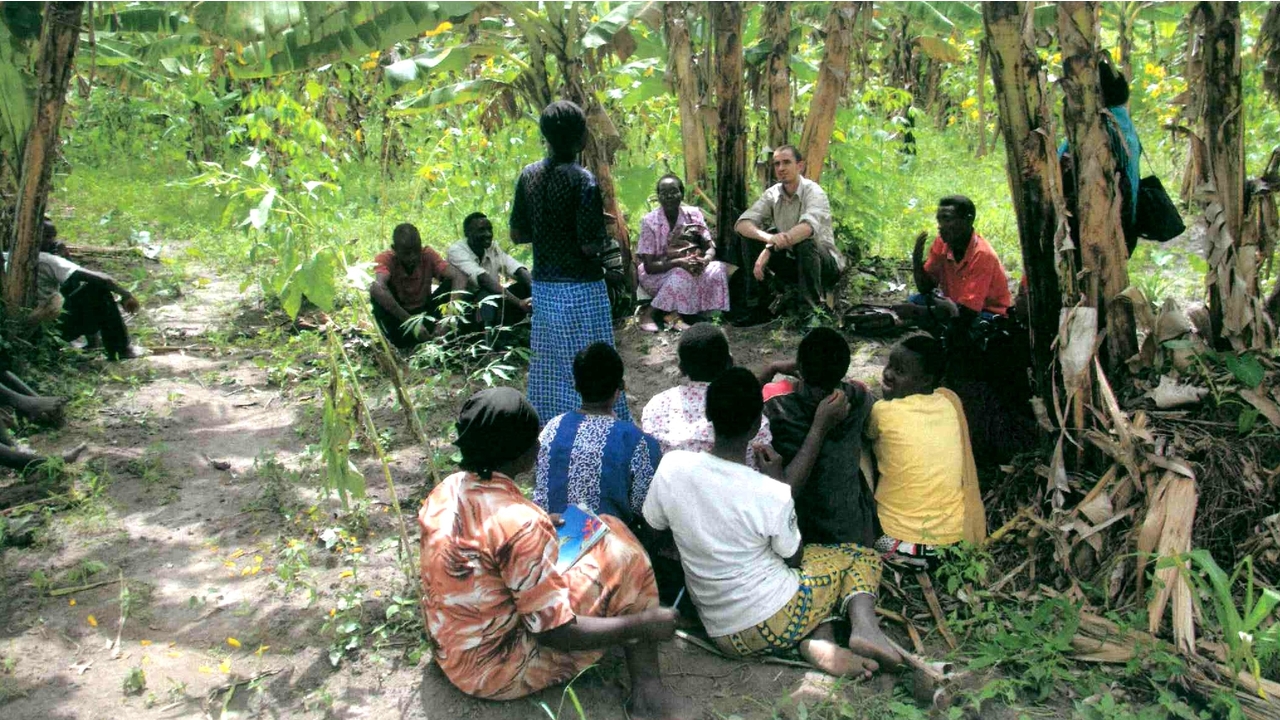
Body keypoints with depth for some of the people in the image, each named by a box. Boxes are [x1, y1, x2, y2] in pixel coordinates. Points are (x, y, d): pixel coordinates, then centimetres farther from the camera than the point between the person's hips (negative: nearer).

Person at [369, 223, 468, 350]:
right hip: (400, 319, -2)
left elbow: (459, 277, -27)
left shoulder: (428, 256, -13)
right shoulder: (385, 259, -19)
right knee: (377, 292, -29)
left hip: (425, 314, 2)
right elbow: (377, 288, -40)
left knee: (451, 283, -19)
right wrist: (410, 322, -47)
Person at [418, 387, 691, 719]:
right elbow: (555, 633, -24)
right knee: (622, 555, -4)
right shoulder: (519, 523, -29)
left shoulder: (445, 491, -5)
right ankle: (647, 692, 4)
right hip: (498, 671, -8)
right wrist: (645, 624, -14)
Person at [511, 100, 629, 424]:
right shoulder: (582, 180, -16)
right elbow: (590, 246, -19)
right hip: (581, 288, -6)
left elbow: (517, 234, 8)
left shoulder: (529, 175, 2)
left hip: (543, 285, 6)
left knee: (546, 364, 15)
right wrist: (602, 235, 1)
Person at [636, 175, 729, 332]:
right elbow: (649, 266, -18)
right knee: (682, 276, -35)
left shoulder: (693, 214, -5)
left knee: (718, 269, -23)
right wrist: (679, 262, -33)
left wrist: (704, 260, -32)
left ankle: (693, 314, -12)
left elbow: (710, 248, -7)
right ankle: (652, 315, -18)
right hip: (658, 274, -4)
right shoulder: (649, 221, -15)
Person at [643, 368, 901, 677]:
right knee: (862, 556, 19)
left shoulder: (671, 466, -14)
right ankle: (864, 626, -7)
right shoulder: (773, 495, -23)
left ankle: (815, 642, 3)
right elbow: (795, 558, -4)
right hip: (776, 620, -4)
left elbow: (653, 525, 4)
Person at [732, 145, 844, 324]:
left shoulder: (814, 192, -17)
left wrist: (769, 250, -45)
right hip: (791, 262, 5)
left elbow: (807, 227, -38)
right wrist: (769, 238, -37)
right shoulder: (772, 194, -2)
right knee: (750, 237, -10)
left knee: (805, 242, -36)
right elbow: (741, 224, -15)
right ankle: (755, 305, -6)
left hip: (825, 264, -5)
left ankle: (815, 310, -25)